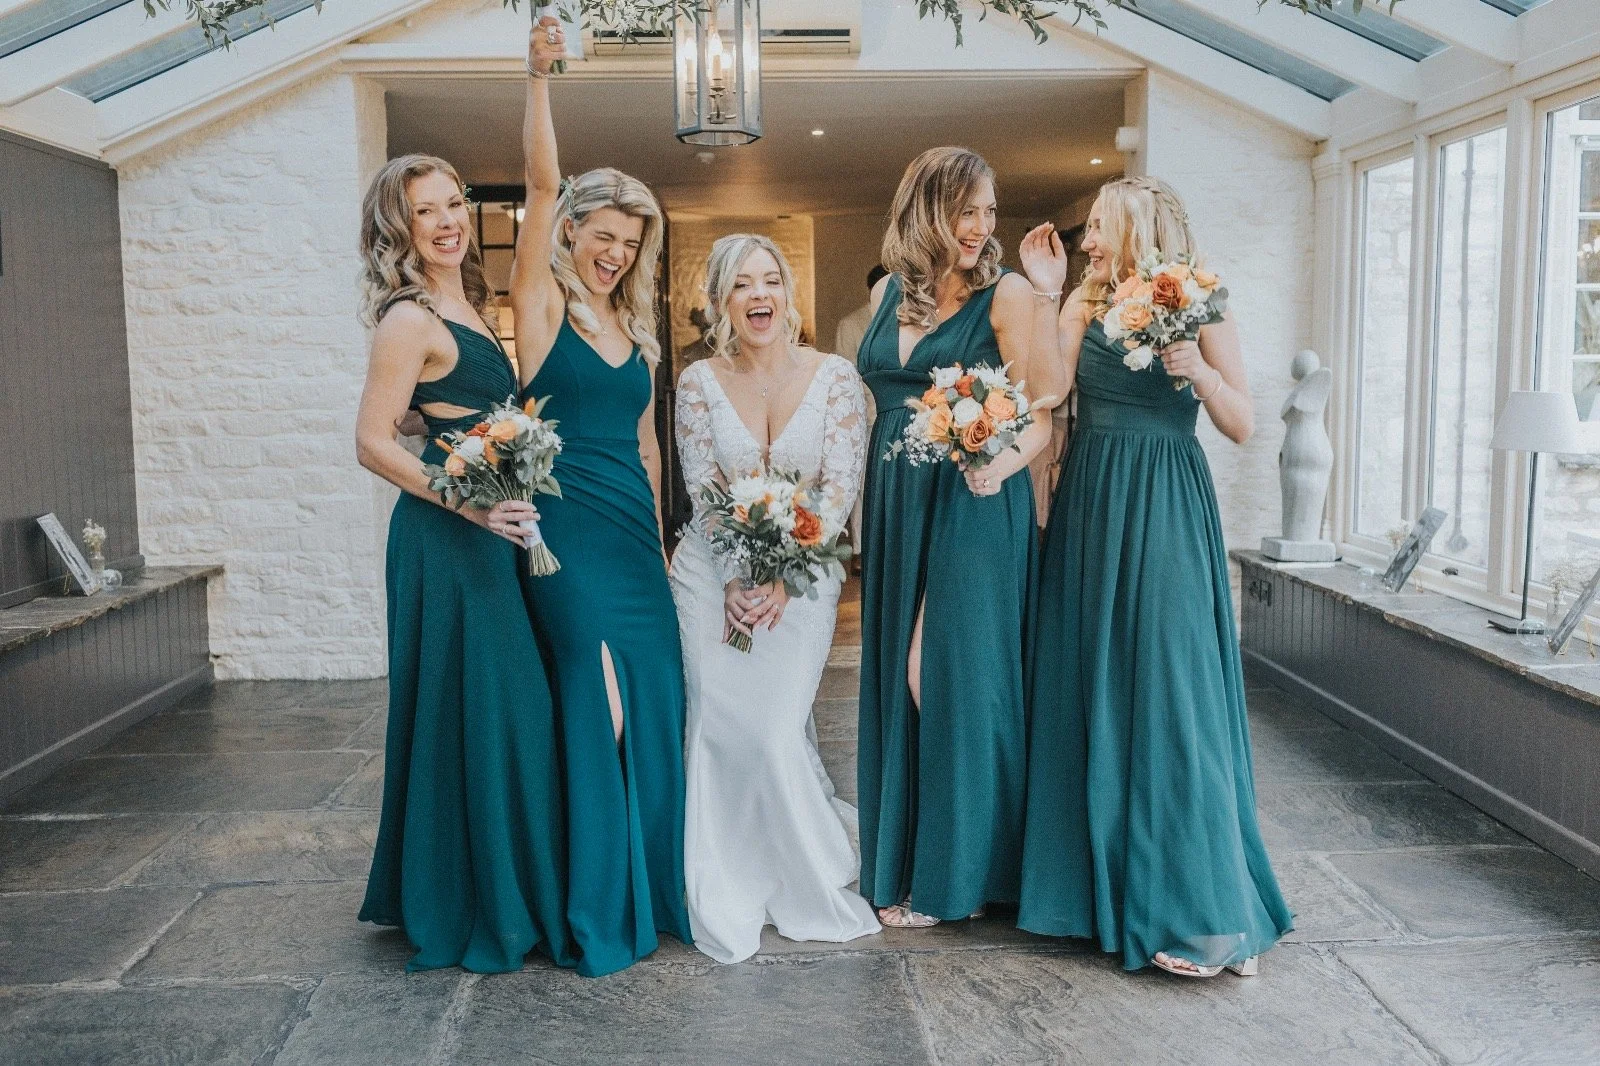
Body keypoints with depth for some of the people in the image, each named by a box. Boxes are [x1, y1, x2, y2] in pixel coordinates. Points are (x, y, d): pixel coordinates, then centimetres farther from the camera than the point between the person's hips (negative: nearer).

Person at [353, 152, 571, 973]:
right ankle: (467, 908, 14)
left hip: (483, 533, 9)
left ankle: (500, 888, 29)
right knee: (468, 710, -2)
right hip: (444, 538, -9)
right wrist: (468, 501, -22)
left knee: (504, 709, 14)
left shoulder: (467, 307, 14)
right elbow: (372, 443, -16)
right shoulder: (411, 320, -12)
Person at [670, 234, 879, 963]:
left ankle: (812, 886, 15)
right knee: (719, 730, -4)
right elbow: (702, 492, -1)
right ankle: (728, 904, 12)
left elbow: (841, 488, -7)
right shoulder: (699, 383, 0)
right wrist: (735, 580, -12)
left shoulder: (835, 378, -3)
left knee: (776, 732, -10)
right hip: (713, 574, 2)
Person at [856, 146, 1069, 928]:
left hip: (974, 510, -6)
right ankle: (899, 858, 26)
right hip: (896, 506, 6)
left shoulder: (1006, 295, -5)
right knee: (896, 678, 11)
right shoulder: (889, 292, 12)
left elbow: (1044, 413, -11)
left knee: (956, 677, -3)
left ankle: (954, 869, 13)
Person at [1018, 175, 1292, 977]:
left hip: (1166, 516, -4)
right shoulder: (1085, 305, 9)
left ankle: (1198, 910, 5)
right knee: (1089, 689, 8)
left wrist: (1198, 371, -19)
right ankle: (1097, 874, 24)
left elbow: (1243, 426, -3)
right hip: (1090, 509, 4)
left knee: (1169, 694, -6)